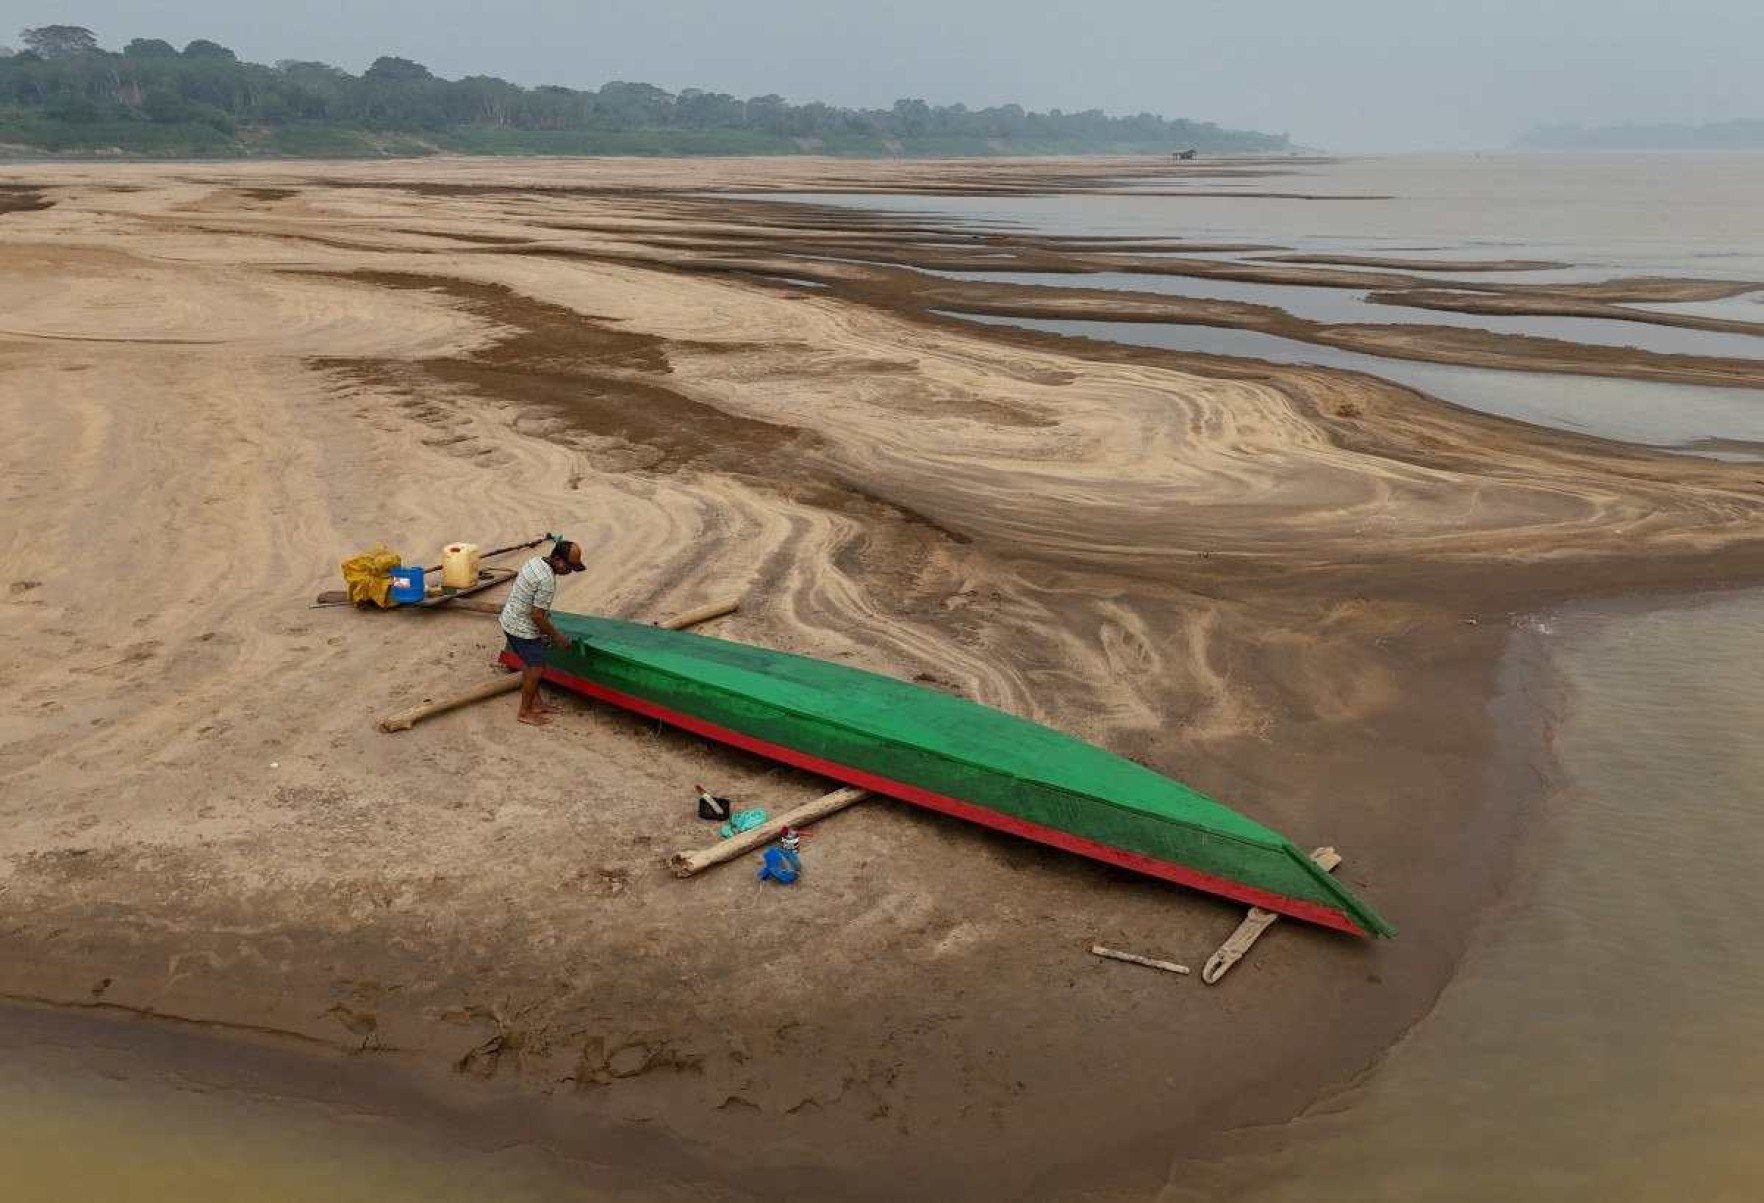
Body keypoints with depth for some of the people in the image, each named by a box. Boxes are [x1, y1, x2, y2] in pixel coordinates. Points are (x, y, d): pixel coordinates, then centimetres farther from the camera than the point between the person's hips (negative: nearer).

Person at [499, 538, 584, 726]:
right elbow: (537, 615, -25)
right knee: (535, 669, 4)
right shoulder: (547, 580, -28)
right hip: (523, 630, -9)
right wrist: (556, 636, -11)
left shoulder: (534, 561, 2)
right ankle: (525, 712, 17)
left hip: (509, 621, 9)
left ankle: (535, 703, 35)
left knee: (529, 665, 22)